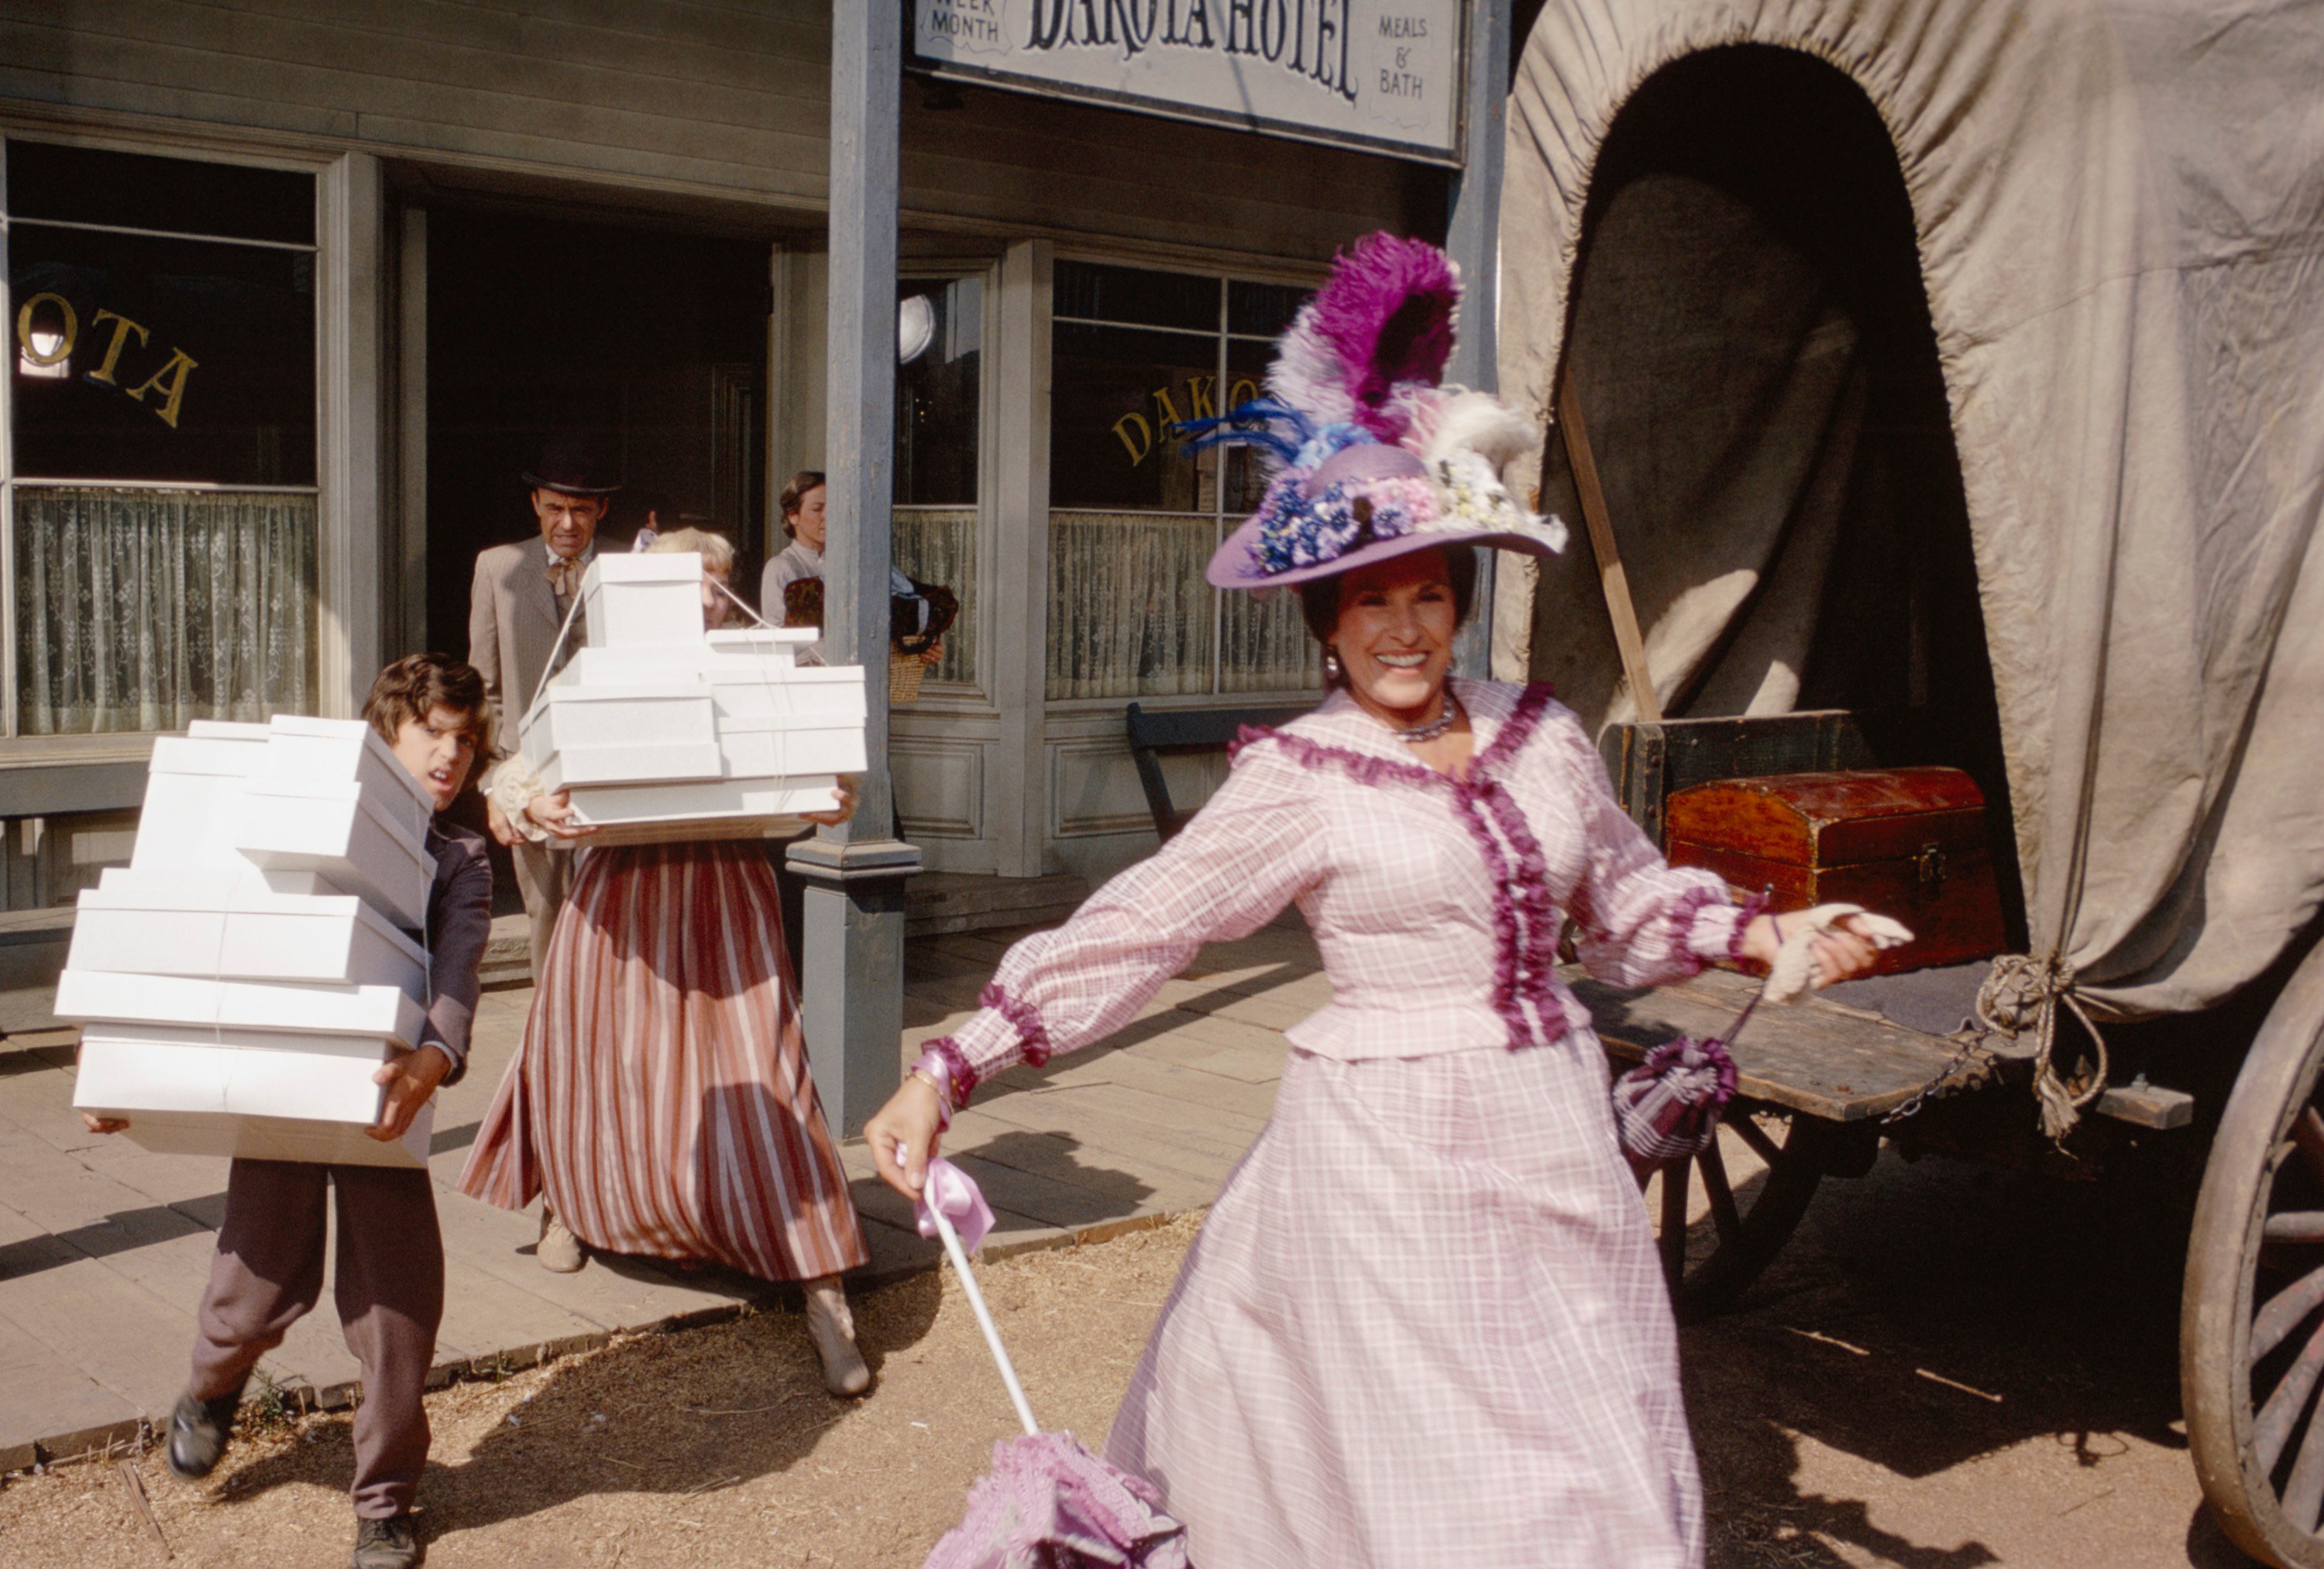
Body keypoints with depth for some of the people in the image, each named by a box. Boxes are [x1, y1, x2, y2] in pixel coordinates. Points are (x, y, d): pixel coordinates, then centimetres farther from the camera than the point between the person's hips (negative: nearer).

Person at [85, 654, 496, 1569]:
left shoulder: (460, 862, 4)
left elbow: (453, 984, -13)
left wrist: (431, 1064, -35)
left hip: (383, 1089, 0)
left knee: (398, 1296, -1)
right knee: (263, 1283, 5)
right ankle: (213, 1388, 43)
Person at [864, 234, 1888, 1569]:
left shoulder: (1538, 733, 4)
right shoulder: (1299, 783, -9)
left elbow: (1629, 894, 18)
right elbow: (1131, 930, -11)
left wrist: (1768, 939, 4)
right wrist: (946, 1075, -15)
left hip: (1556, 1145, 5)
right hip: (1393, 1160, -5)